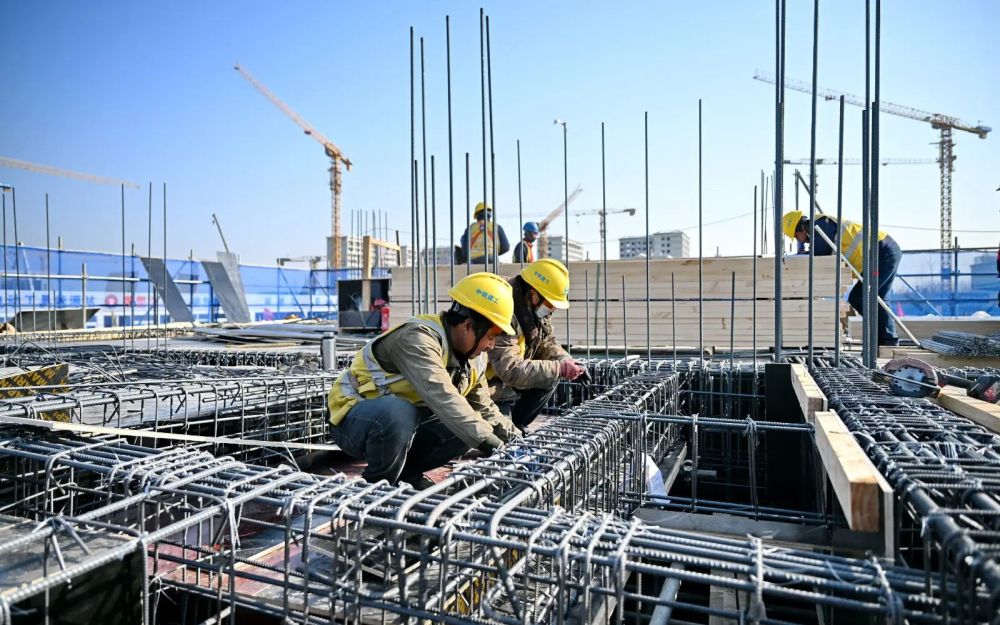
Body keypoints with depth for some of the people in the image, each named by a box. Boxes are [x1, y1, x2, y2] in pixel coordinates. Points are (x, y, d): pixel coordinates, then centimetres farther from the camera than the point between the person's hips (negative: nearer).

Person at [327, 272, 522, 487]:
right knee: (399, 413, -38)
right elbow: (440, 396, -40)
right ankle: (376, 485, -13)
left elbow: (483, 406, 9)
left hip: (406, 425, 8)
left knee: (465, 425, -8)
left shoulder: (474, 356, 0)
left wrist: (513, 437, -1)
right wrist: (486, 439, -41)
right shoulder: (417, 338, -29)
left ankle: (406, 473, 6)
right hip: (354, 419, -8)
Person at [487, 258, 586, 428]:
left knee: (552, 376, -5)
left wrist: (566, 362, -12)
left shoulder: (535, 308, -4)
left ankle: (515, 425, 6)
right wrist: (559, 369, -30)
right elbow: (510, 370, -33)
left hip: (510, 383, 9)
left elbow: (547, 342, 8)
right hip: (492, 387, -9)